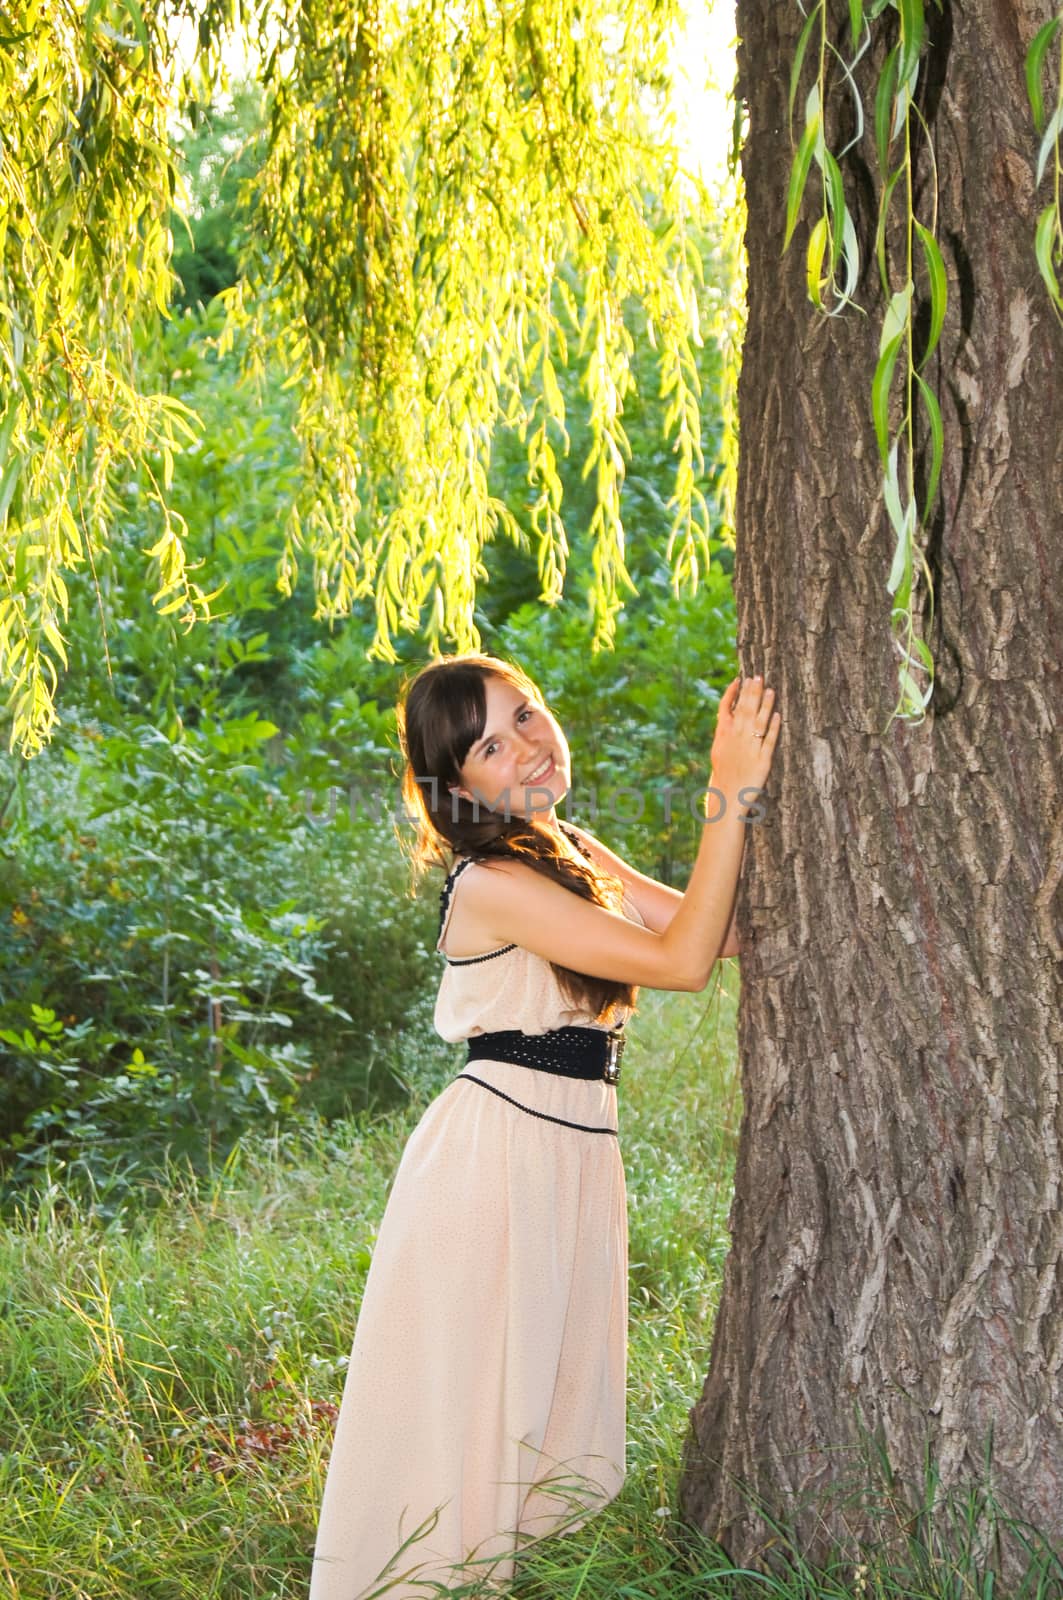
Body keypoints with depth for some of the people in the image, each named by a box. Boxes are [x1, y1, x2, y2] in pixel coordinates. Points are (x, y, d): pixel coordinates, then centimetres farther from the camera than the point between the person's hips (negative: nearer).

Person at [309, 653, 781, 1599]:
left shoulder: (575, 855, 11)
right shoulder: (492, 882, -18)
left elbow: (714, 927, 5)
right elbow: (682, 961, -20)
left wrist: (749, 789, -2)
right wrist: (731, 799, -19)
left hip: (575, 1157, 9)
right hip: (494, 1155, -9)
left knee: (560, 1416, 17)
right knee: (471, 1417, -1)